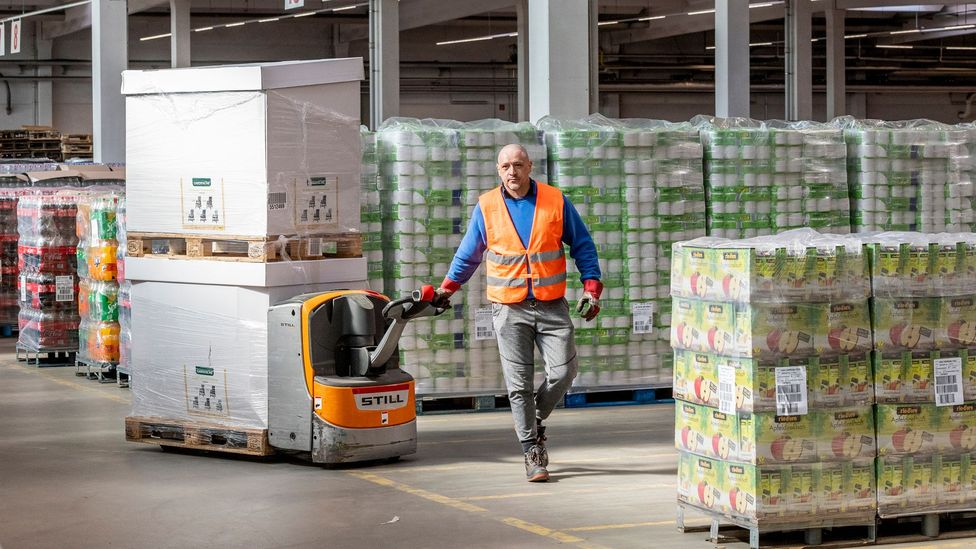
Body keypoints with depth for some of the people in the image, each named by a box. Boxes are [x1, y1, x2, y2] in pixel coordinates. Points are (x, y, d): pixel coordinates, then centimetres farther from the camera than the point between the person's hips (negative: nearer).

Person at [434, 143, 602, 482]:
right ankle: (532, 450, 6)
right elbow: (469, 253, 15)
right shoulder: (486, 207, 3)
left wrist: (591, 286, 0)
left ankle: (536, 420, 21)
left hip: (552, 306, 1)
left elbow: (582, 246, 9)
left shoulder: (556, 202, 2)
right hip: (509, 309, 0)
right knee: (519, 384, -3)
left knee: (564, 371, -7)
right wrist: (447, 288, 9)